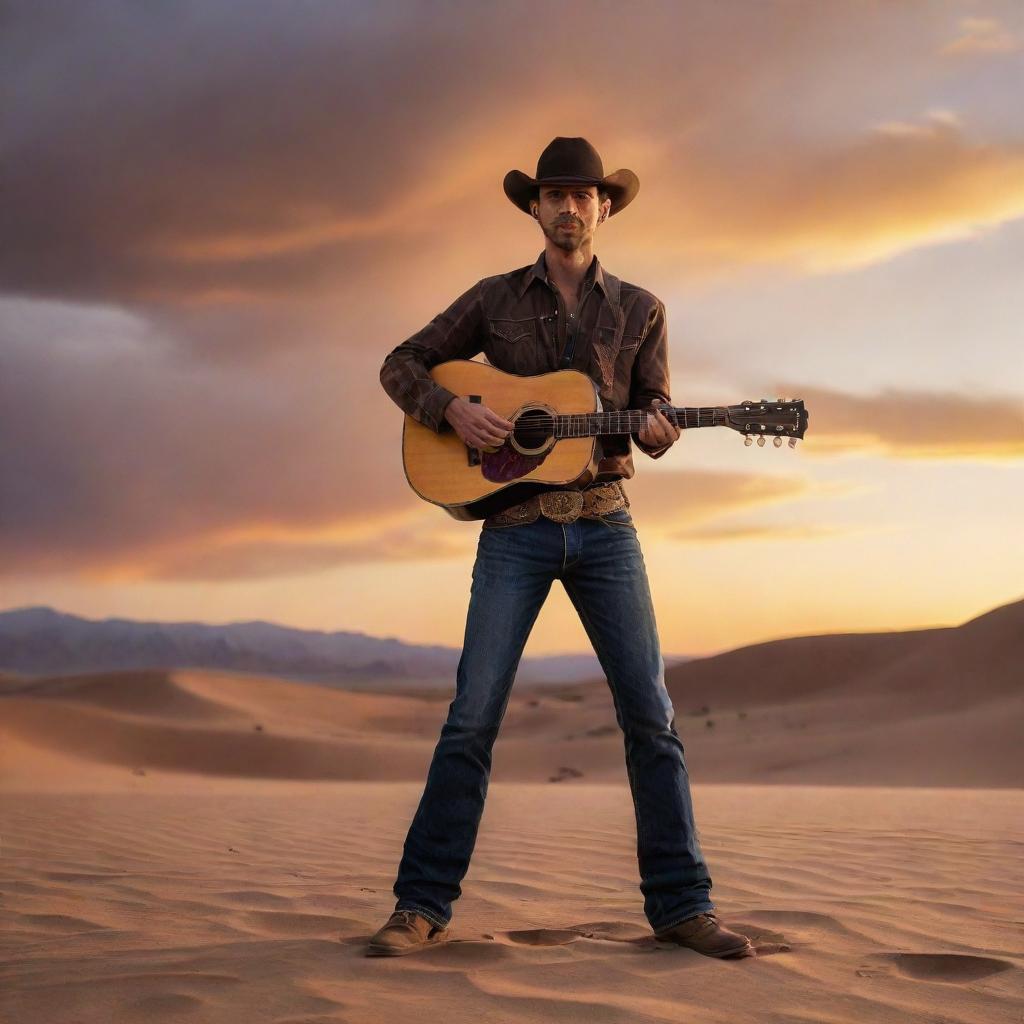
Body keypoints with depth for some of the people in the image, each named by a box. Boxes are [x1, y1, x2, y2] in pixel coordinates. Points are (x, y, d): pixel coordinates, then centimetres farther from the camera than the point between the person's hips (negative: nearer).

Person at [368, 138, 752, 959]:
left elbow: (654, 416, 10)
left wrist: (657, 429, -14)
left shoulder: (638, 309, 10)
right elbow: (401, 366, 10)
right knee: (473, 715, -6)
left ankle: (681, 905, 4)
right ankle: (423, 907, 0)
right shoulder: (495, 298, 8)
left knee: (649, 712, -3)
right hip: (515, 527, -1)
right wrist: (453, 409, -10)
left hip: (604, 526, 1)